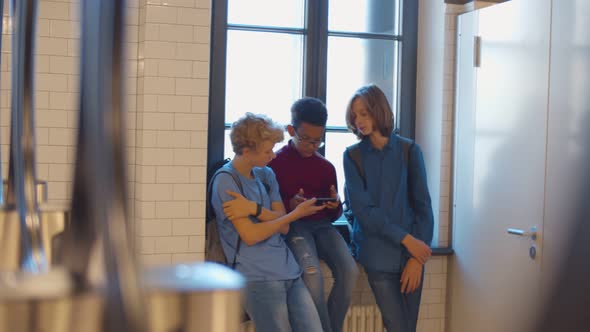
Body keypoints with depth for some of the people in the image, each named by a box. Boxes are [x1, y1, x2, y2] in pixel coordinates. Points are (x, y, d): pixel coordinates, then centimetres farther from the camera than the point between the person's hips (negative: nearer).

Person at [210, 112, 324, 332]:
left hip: (290, 272, 6)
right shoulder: (225, 181, -7)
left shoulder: (266, 175, 14)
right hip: (259, 278, -6)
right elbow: (250, 235, -13)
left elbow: (284, 227, 6)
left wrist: (254, 208, -13)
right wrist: (296, 214, -5)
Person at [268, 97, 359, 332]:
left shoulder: (326, 167, 13)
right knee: (312, 272, -31)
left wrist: (335, 205, -5)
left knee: (349, 270, -22)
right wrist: (289, 205, -19)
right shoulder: (275, 163, 1)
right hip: (293, 225, -4)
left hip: (322, 225, 4)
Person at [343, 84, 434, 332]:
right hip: (378, 253, -1)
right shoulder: (353, 156, 1)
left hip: (413, 251, 1)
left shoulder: (409, 151, 2)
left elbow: (423, 205, 0)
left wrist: (417, 258, -8)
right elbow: (362, 209, -7)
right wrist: (405, 238, -14)